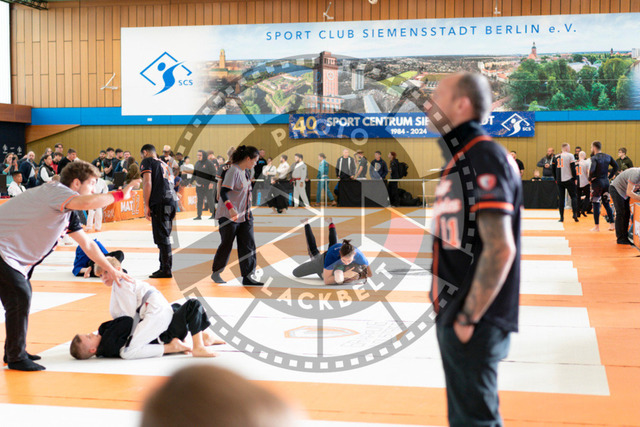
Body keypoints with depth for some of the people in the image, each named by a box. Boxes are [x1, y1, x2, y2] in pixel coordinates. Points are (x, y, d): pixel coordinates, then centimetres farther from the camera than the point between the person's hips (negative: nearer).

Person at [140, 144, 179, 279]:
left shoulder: (147, 162, 5)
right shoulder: (164, 164, 27)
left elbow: (147, 183, -8)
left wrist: (146, 205, -7)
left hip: (160, 202, -8)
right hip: (172, 201, 8)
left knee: (162, 237, -6)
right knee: (165, 236, 15)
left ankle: (166, 270, -7)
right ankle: (164, 267, 21)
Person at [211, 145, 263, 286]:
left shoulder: (246, 172, 12)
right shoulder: (233, 171, -16)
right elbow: (223, 192, -24)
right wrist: (231, 209, -35)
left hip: (245, 215, 8)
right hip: (228, 216, -8)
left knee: (248, 245, 1)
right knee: (226, 245, 3)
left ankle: (247, 277, 3)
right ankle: (215, 273, 20)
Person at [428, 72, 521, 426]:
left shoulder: (484, 158, -17)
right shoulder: (459, 159, 14)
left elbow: (499, 249, -24)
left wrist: (469, 318, -19)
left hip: (473, 323, -10)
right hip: (453, 316, 10)